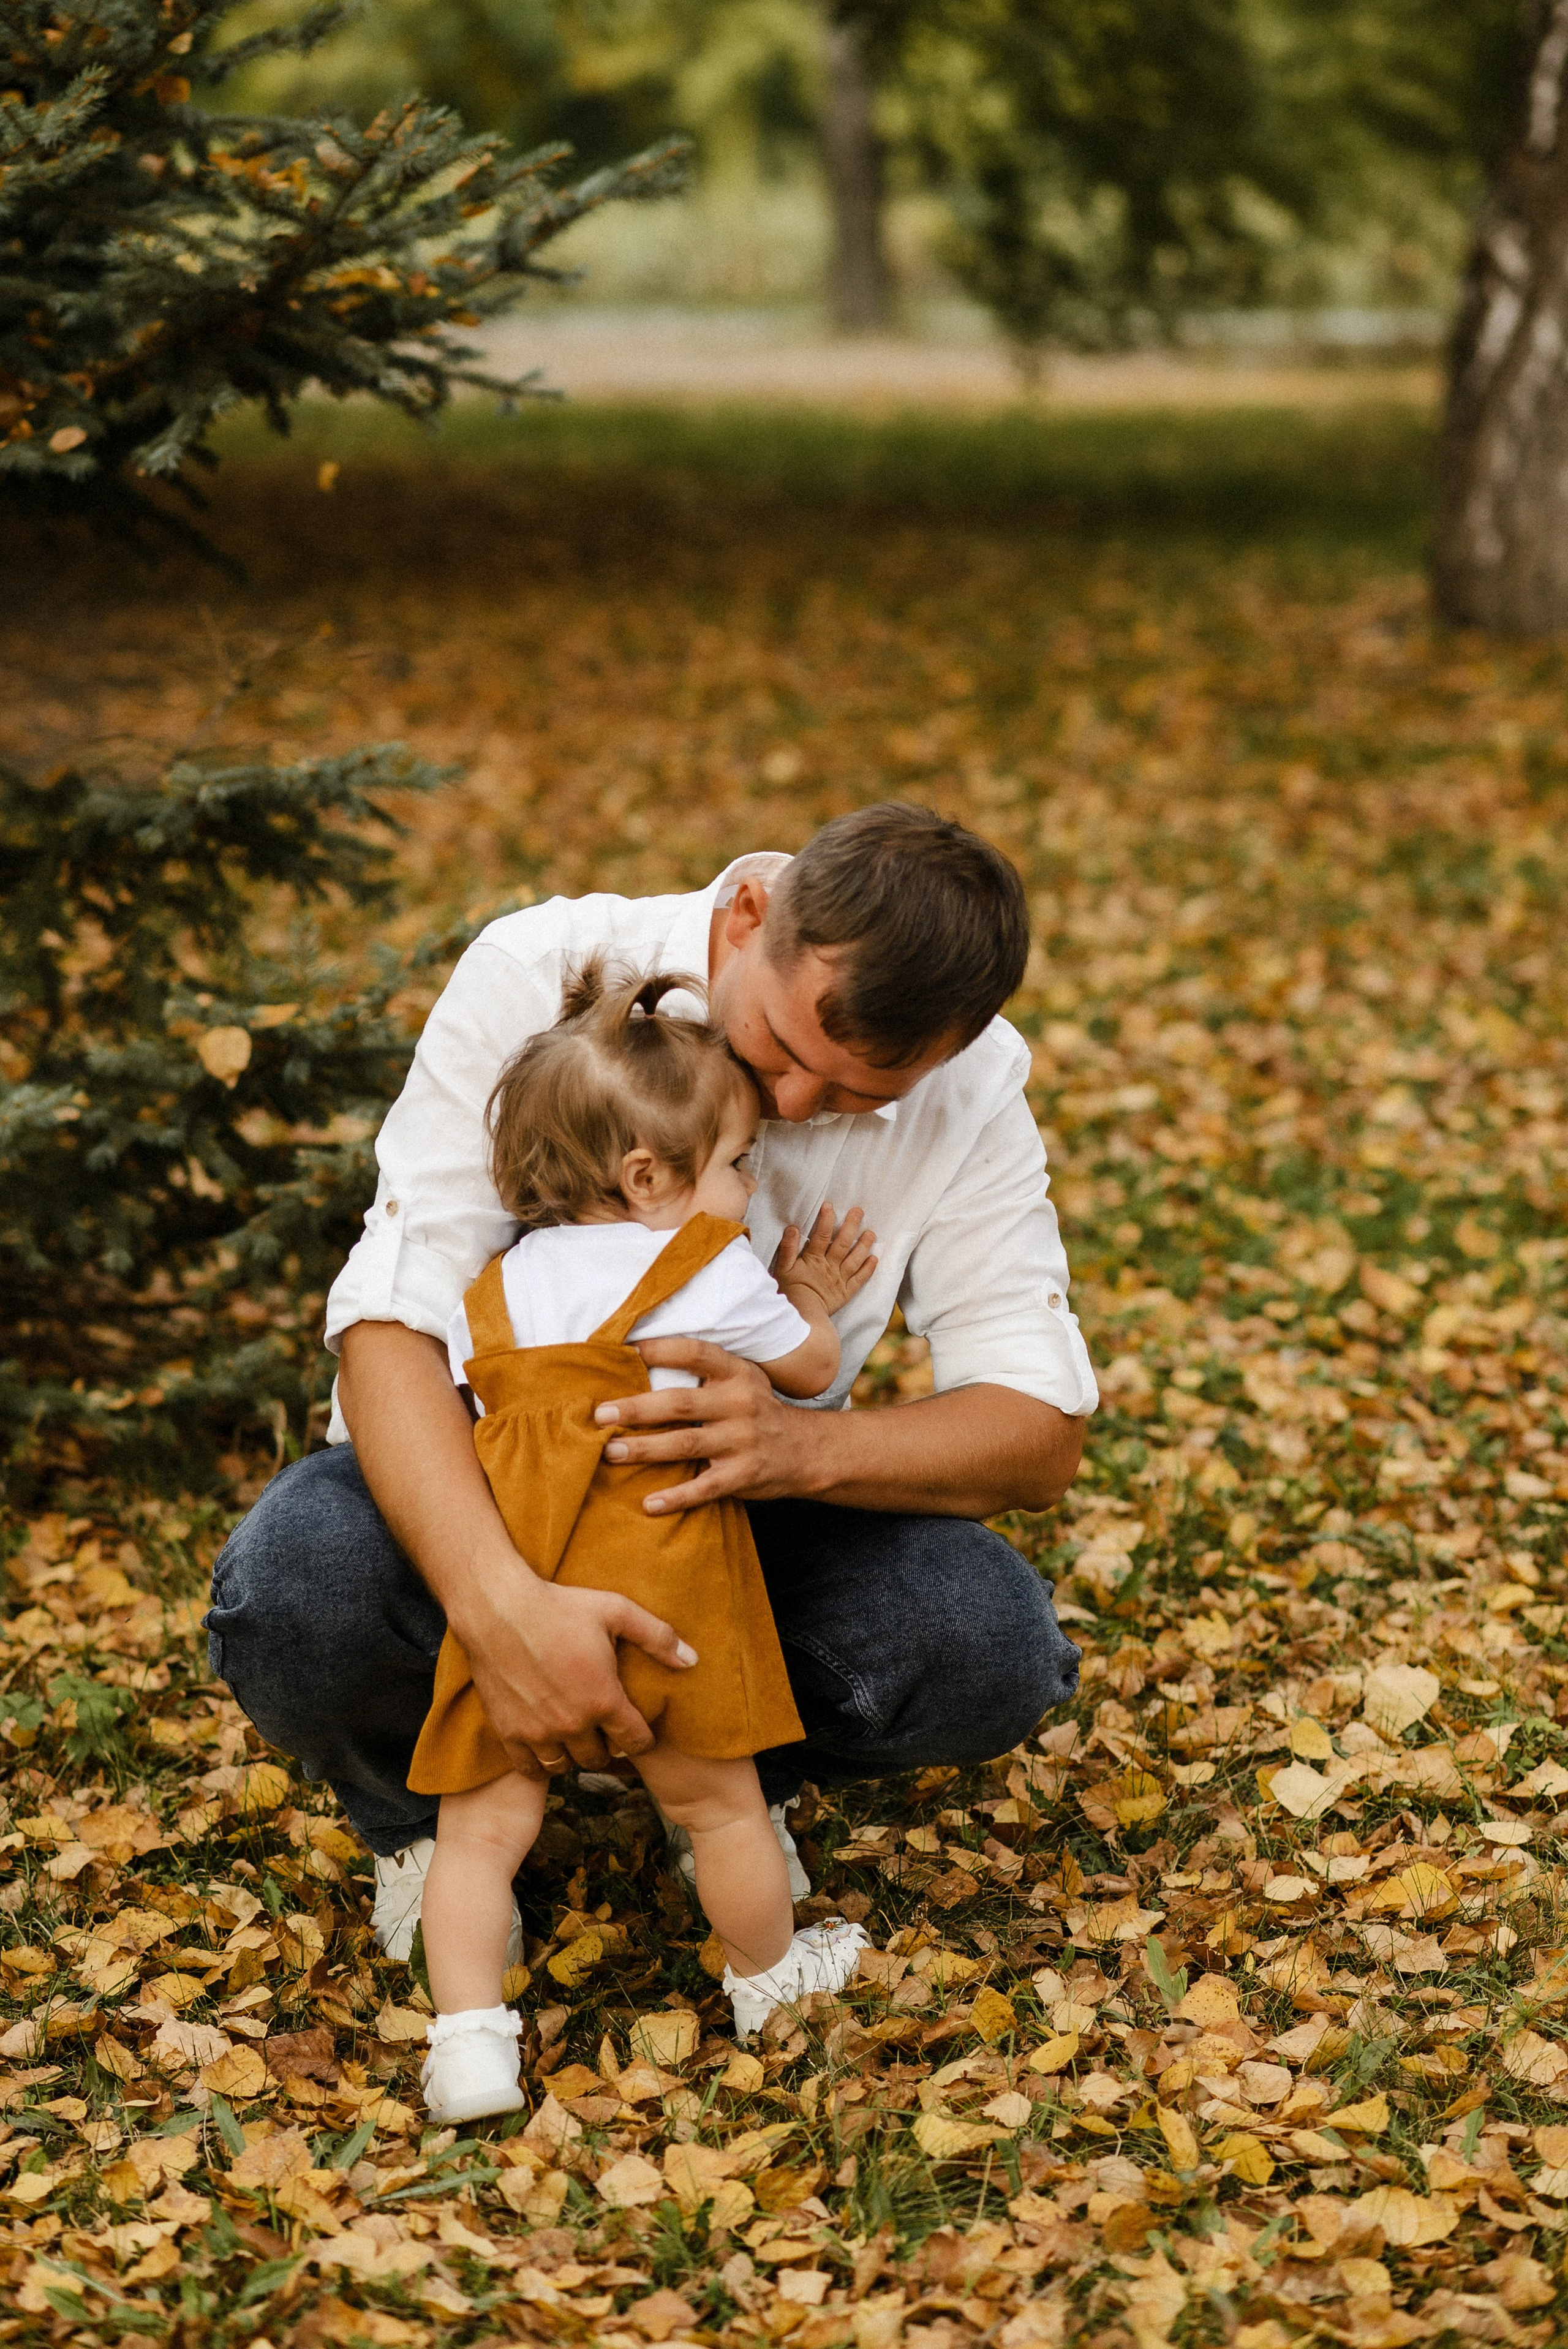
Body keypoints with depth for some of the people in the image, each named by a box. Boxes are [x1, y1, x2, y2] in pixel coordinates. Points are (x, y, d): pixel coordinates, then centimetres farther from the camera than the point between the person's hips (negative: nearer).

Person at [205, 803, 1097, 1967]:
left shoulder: (972, 1085, -16)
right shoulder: (539, 975, -24)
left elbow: (1042, 1434, -17)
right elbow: (393, 1323, -30)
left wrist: (803, 1446, -40)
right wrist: (502, 1604, -49)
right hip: (475, 1486, -2)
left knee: (992, 1648, -27)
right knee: (300, 1594, -35)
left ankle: (743, 1773, 9)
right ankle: (426, 1813, 3)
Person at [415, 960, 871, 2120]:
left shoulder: (496, 1290, 13)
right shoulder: (711, 1269, 0)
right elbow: (812, 1368, 11)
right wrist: (804, 1302, 33)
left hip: (507, 1597, 3)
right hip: (662, 1584, -3)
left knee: (485, 1822, 6)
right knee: (719, 1804, 16)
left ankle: (470, 2029, -2)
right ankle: (768, 1976, 34)